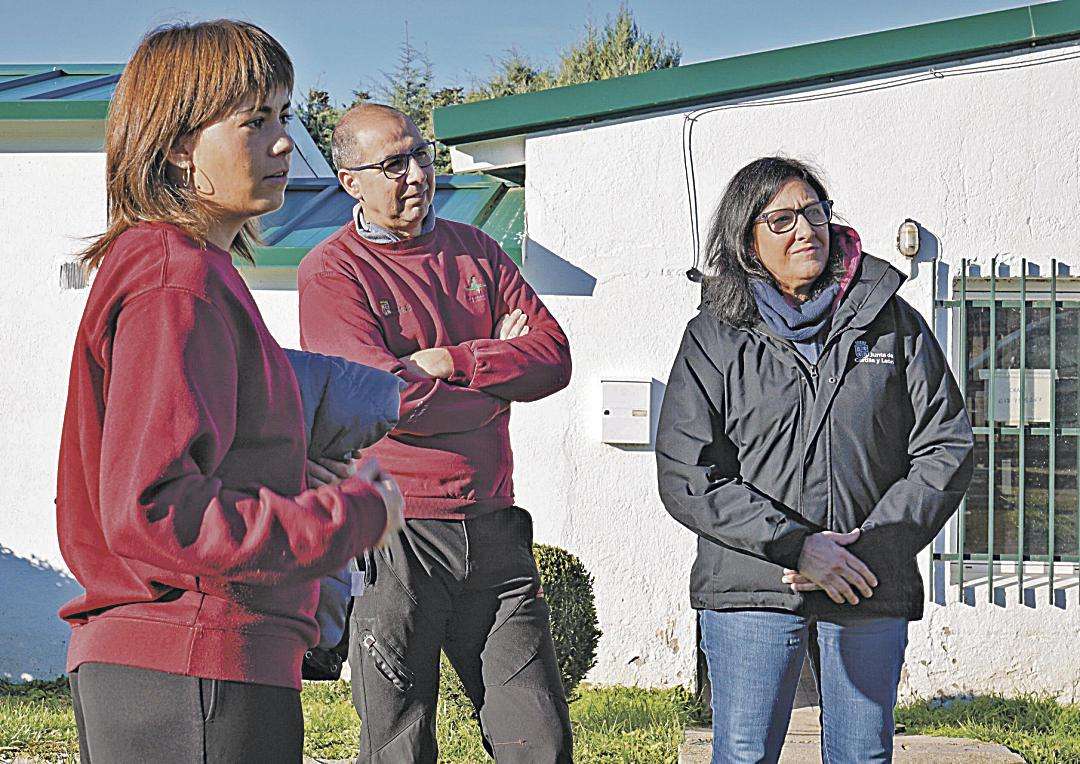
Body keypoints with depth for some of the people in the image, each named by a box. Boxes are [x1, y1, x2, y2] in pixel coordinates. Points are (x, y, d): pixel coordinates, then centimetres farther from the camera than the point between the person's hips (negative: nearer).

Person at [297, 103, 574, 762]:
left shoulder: (474, 250, 14)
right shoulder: (331, 272, -4)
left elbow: (554, 357, 4)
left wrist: (451, 361, -10)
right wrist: (499, 372, -3)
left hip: (493, 529, 5)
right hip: (393, 534, -5)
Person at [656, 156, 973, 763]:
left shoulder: (893, 324, 8)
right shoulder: (715, 338, 3)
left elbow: (947, 449, 4)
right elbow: (685, 478, -5)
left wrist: (866, 549, -8)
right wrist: (797, 546, -14)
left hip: (871, 594, 2)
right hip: (750, 588, -2)